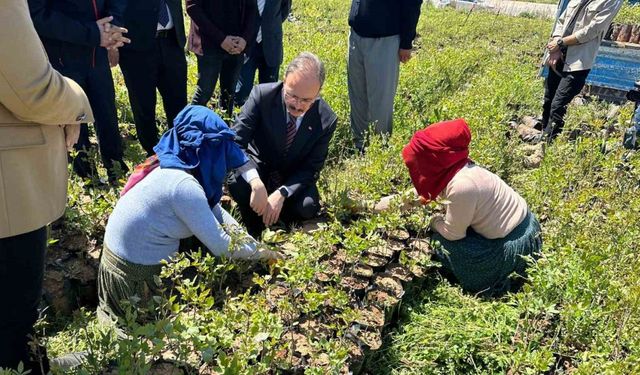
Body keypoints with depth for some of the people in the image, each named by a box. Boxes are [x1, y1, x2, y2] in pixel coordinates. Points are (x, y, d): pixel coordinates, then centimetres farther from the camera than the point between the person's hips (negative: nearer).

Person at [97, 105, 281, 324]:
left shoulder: (175, 164, -4)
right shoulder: (184, 185, -33)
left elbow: (212, 208, 5)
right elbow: (220, 246, -28)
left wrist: (249, 241, -4)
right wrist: (259, 252, -11)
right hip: (134, 270, -9)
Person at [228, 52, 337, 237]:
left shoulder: (326, 120, -20)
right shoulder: (261, 95, -24)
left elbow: (311, 168, -14)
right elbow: (235, 143, -27)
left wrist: (281, 194, -31)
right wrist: (256, 183, -43)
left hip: (294, 178, 1)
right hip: (258, 167, 0)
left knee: (308, 207, -29)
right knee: (237, 183, -32)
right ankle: (254, 231, -1)